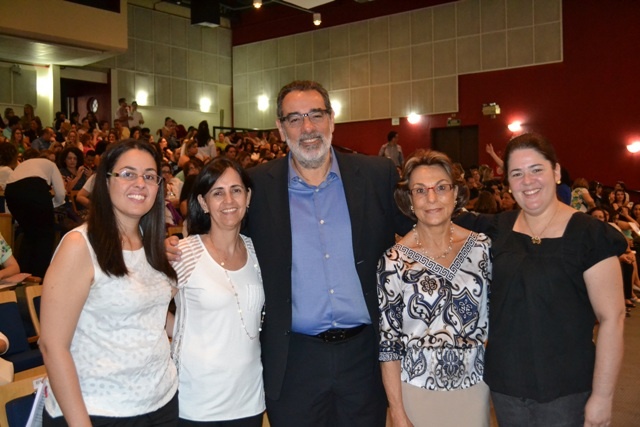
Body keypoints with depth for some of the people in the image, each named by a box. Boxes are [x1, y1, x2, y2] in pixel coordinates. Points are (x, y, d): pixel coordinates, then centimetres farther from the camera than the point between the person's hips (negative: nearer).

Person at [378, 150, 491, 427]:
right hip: (418, 391, -2)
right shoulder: (394, 261, -13)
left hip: (475, 388, 3)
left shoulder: (482, 246, -5)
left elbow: (493, 317, 5)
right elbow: (389, 343, -9)